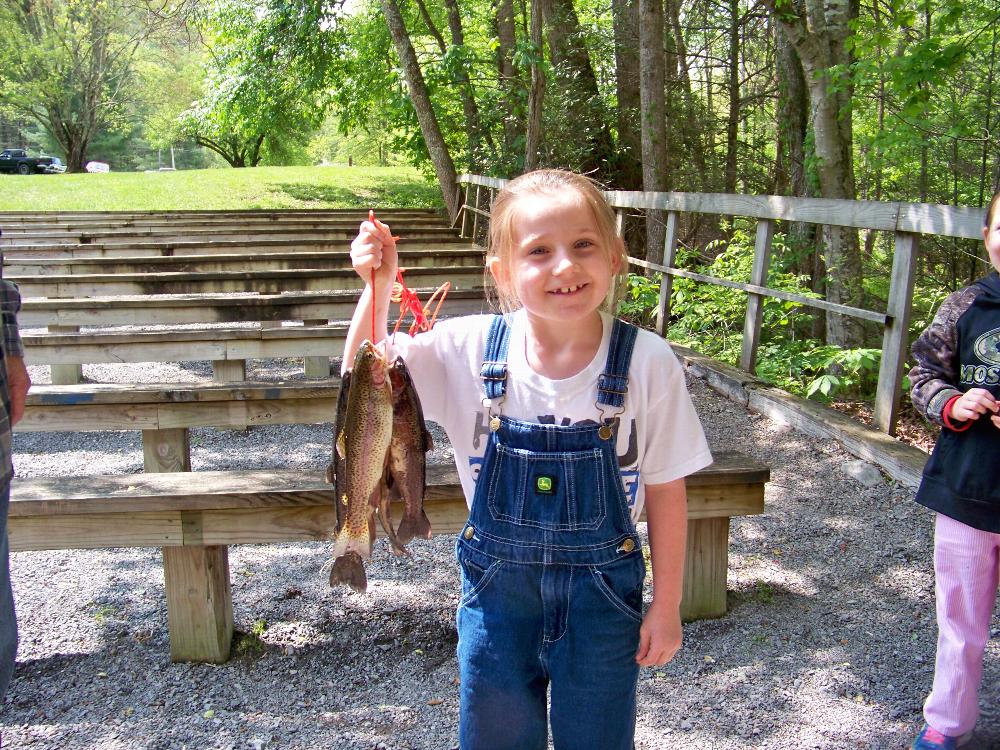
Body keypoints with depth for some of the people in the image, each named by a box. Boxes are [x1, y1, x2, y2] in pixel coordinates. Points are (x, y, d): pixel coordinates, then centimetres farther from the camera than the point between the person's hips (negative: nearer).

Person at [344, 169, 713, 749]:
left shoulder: (647, 363, -16)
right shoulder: (469, 349, -13)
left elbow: (666, 491, -7)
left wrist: (666, 606, -1)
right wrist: (378, 288, -19)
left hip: (602, 594, -1)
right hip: (497, 587, 1)